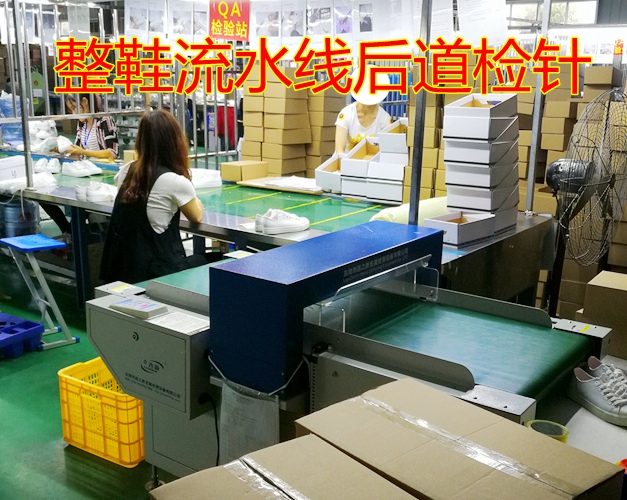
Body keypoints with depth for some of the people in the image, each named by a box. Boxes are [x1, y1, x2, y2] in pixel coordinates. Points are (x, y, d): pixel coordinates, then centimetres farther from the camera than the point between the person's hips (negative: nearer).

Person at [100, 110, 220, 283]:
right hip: (156, 271, -7)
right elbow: (197, 217, 4)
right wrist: (191, 195, 22)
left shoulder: (127, 172, 1)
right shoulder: (176, 182, -18)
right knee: (218, 260, 17)